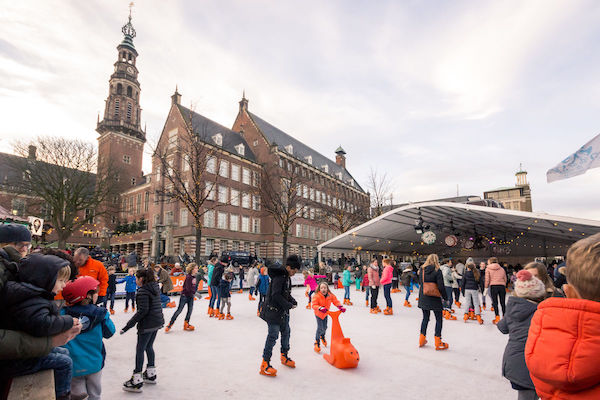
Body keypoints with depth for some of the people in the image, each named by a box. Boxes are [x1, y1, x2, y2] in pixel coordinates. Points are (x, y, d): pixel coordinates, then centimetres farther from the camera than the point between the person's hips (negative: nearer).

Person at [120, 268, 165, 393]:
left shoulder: (143, 291, -17)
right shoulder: (155, 287, 7)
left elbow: (142, 310, -22)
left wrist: (128, 325, -20)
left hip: (147, 324, -8)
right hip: (157, 322, 8)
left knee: (140, 349, 2)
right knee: (149, 347, 20)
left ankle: (137, 382, 8)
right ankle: (151, 375, 31)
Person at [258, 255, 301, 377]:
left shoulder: (287, 277, 9)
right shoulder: (279, 276, -22)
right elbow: (276, 295, -27)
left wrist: (293, 301, 1)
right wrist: (289, 305, -20)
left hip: (283, 312, 10)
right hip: (273, 311, -10)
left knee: (286, 333, 19)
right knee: (273, 336, -7)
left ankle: (284, 356, 38)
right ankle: (265, 364, 3)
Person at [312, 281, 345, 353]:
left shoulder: (330, 295, -13)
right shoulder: (317, 296, -26)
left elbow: (336, 301, -8)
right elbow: (314, 305, -32)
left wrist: (341, 307, -25)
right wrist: (320, 308, -49)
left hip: (325, 313, 5)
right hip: (318, 314, -5)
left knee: (325, 327, 15)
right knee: (320, 328, -11)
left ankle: (322, 337, 48)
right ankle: (317, 342, 7)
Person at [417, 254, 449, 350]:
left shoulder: (422, 270, 1)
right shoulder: (437, 271, -13)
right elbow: (441, 286, -12)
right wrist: (445, 297, -1)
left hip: (423, 298, 5)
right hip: (434, 299, -4)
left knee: (425, 318, 17)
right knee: (438, 319, 9)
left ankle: (422, 340, 22)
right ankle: (438, 343, 12)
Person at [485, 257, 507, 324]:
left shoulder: (488, 269, 2)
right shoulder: (502, 269, 13)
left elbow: (487, 279, -1)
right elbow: (505, 279, 14)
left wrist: (486, 287, 11)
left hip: (493, 286, -3)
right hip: (502, 286, 3)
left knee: (495, 302, 1)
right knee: (503, 302, 10)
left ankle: (497, 317, -3)